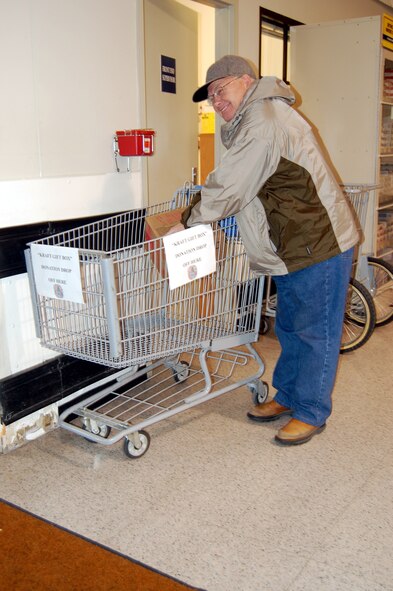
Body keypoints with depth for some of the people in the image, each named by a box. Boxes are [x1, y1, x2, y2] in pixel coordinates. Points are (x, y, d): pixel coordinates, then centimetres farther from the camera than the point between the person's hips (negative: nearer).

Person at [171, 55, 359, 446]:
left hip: (319, 243, -11)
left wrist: (187, 223, -11)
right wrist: (197, 218, 6)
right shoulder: (249, 122, 16)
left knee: (314, 332, 0)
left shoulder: (263, 121, -19)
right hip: (293, 247, 11)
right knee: (290, 328, 18)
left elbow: (229, 187, -22)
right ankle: (288, 396, 32)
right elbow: (237, 186, 18)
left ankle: (311, 413, 13)